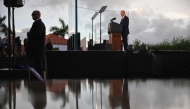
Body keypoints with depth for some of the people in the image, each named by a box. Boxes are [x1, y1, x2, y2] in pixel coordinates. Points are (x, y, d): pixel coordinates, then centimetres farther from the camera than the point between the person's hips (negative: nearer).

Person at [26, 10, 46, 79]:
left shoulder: (40, 24, -13)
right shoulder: (36, 23, 20)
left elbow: (38, 34, -24)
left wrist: (29, 34, -10)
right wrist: (29, 33, 4)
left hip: (37, 47, -10)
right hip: (35, 47, 10)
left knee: (38, 62, -8)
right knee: (37, 62, 11)